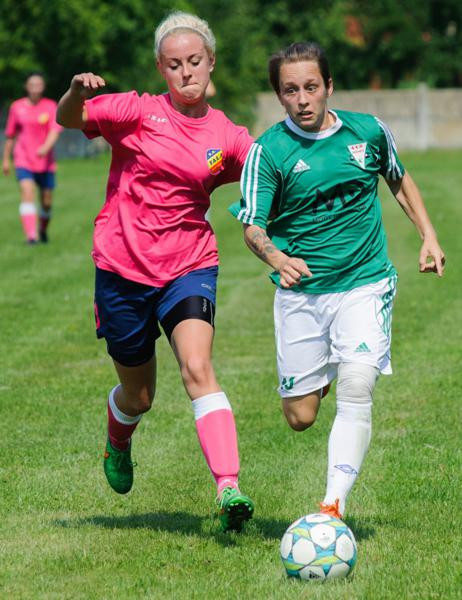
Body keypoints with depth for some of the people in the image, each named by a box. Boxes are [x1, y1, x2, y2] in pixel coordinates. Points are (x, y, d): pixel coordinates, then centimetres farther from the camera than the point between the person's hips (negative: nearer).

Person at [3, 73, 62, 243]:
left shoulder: (50, 106, -1)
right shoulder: (17, 107, 3)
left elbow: (54, 131, -12)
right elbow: (10, 135, 12)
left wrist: (46, 147, -31)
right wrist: (6, 159, 15)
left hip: (45, 161, 1)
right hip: (23, 160, -1)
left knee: (47, 201, 7)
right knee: (27, 192, -22)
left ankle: (43, 230, 36)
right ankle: (31, 235, -29)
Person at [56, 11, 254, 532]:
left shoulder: (226, 136, 5)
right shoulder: (139, 112, -3)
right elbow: (68, 119, -12)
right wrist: (77, 93, -35)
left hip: (189, 265, 1)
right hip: (123, 267, 0)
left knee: (197, 369, -23)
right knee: (138, 395, 12)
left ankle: (228, 489, -32)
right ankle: (118, 441, 49)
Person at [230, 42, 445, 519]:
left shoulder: (367, 131, 0)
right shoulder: (268, 150, -8)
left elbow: (399, 180, 20)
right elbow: (253, 226, -12)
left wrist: (428, 237, 13)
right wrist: (276, 258, -33)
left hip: (365, 284, 0)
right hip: (300, 291, 0)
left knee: (355, 390, -21)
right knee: (300, 418, 4)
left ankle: (334, 507, -22)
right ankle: (318, 375, 41)